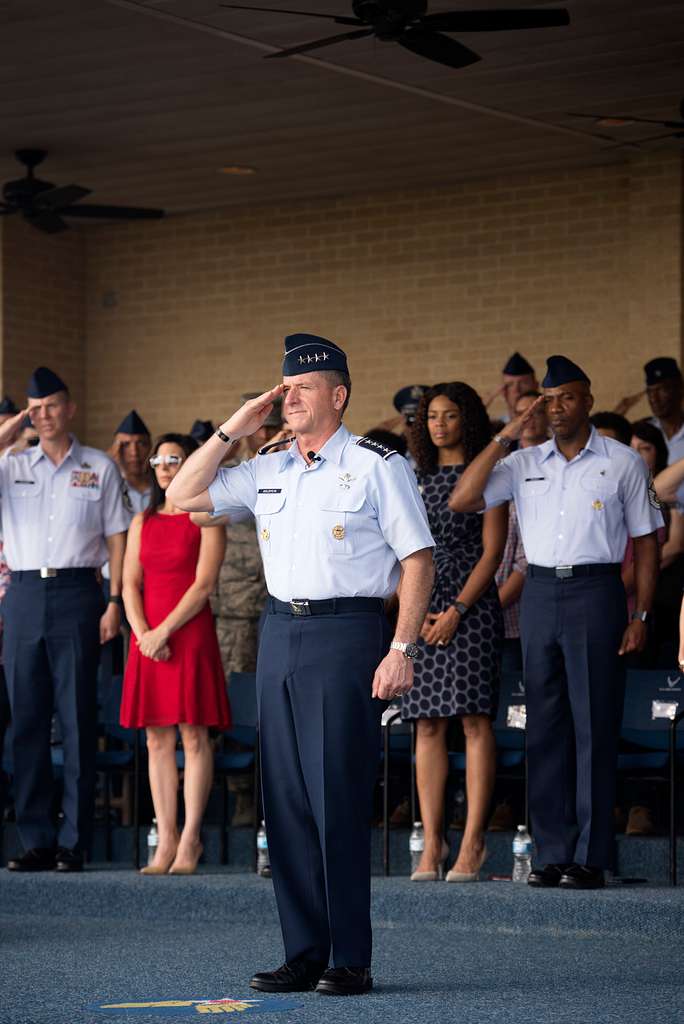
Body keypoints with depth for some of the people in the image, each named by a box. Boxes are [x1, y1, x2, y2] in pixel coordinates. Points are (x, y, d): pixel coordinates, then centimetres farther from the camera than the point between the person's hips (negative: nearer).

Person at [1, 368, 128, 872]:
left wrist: (115, 602, -3)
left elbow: (117, 537, 5)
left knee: (78, 720, -3)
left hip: (77, 592, -2)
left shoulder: (100, 467, 8)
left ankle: (74, 843, 0)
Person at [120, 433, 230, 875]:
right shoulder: (143, 522, 16)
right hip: (148, 638, 5)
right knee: (158, 739, 3)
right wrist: (143, 633, -7)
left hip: (190, 635, -5)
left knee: (193, 735, -6)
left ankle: (190, 839, -4)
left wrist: (165, 631, -14)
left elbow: (203, 585, -8)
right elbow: (131, 584, 9)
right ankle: (166, 841, 4)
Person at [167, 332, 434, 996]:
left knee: (338, 798, -8)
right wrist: (232, 431, 8)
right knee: (285, 799, 5)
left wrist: (401, 649, -12)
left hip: (347, 631, -6)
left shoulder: (377, 467, -2)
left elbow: (418, 560, -5)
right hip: (280, 634, 6)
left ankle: (351, 961, -2)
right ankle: (303, 954, 11)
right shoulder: (267, 471, 14)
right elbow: (183, 497, 16)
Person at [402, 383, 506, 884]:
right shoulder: (417, 480, 15)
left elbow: (492, 552, -4)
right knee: (428, 726, 0)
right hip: (421, 610, 4)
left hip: (471, 607, -4)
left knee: (475, 720, -8)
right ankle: (432, 843, 0)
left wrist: (456, 610, -12)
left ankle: (473, 843, -8)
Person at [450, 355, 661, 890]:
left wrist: (641, 615, -5)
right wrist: (505, 438, -1)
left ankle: (590, 858, -2)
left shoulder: (623, 462, 4)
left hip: (596, 591, -4)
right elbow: (461, 501, 2)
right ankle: (553, 854, 9)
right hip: (539, 593, 4)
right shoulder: (524, 463, 12)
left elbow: (646, 541, 4)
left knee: (594, 726, -4)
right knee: (545, 727, 4)